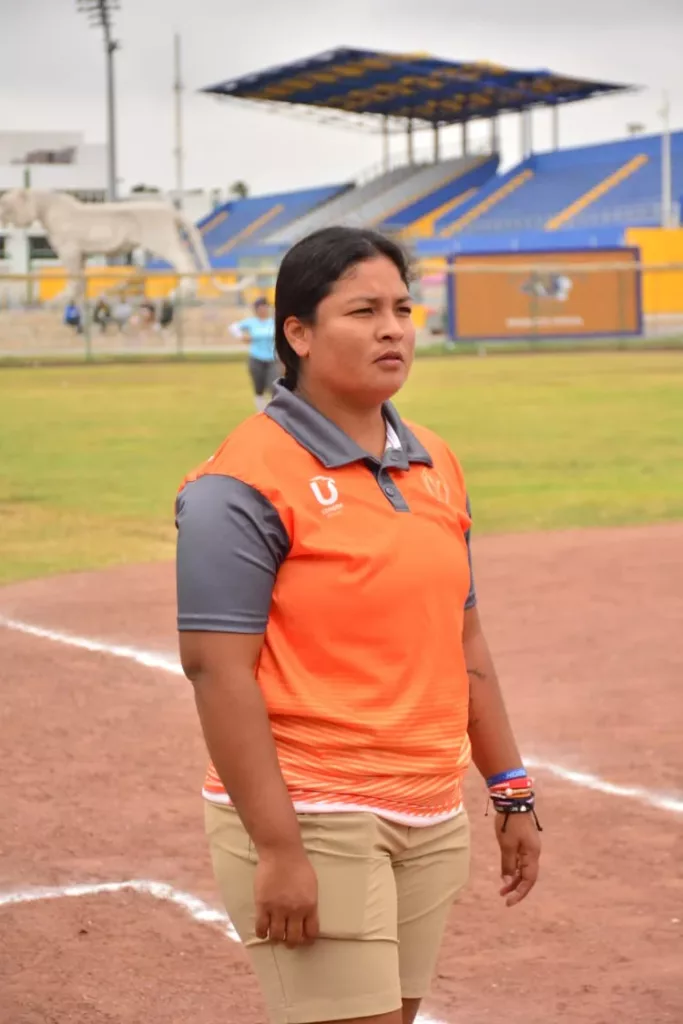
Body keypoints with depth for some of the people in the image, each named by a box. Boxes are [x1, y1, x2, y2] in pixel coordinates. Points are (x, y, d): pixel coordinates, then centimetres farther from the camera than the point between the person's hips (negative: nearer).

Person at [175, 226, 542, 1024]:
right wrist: (278, 849, -20)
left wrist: (511, 792, 15)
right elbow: (217, 669, -16)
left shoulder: (435, 465, 12)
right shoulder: (247, 480, -11)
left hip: (432, 821, 7)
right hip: (309, 821, -7)